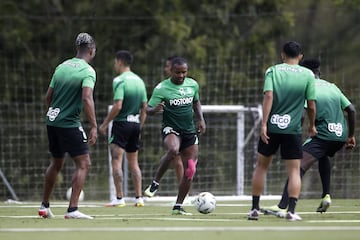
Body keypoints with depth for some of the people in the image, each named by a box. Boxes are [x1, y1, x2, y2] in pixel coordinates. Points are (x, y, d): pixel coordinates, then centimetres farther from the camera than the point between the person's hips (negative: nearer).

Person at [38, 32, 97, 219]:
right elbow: (87, 98, -23)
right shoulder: (88, 71, -10)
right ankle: (72, 209, -11)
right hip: (70, 123, -7)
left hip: (52, 120, 7)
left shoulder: (62, 67, 11)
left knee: (56, 163, 23)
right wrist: (94, 126, -23)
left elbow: (48, 96, 14)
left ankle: (44, 206, 30)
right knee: (83, 164, -2)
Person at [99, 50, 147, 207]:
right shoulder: (139, 81, 11)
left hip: (121, 123, -7)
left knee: (116, 162, -5)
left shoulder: (119, 80, -12)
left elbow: (117, 106, -20)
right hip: (135, 123, 7)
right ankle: (139, 198, 10)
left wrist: (105, 124, -11)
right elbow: (144, 108, 13)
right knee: (133, 163, 13)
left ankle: (119, 198, -10)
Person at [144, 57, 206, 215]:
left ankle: (178, 206, 11)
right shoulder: (161, 89, -9)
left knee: (189, 171, -1)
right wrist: (155, 109, -29)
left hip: (190, 131, 5)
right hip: (171, 129, -5)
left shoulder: (193, 84, 5)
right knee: (173, 150, -39)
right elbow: (148, 110, -6)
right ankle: (155, 183, -21)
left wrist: (201, 119, 9)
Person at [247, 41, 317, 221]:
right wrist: (312, 126, 19)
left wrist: (264, 124, -15)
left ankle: (255, 208, 16)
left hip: (271, 127, 1)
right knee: (294, 171, 3)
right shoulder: (308, 75, 2)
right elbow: (311, 105, 2)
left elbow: (268, 96, -12)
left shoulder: (272, 71, 2)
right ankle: (291, 210, -12)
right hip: (293, 128, -1)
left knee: (261, 166, 16)